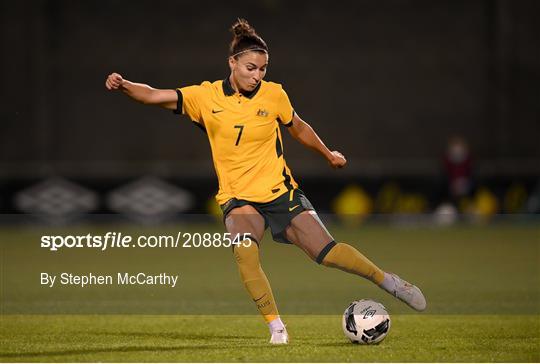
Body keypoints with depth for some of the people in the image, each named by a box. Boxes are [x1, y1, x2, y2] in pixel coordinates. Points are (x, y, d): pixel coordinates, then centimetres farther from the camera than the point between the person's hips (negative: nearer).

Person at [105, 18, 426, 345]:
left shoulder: (274, 95, -3)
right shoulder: (206, 96, -6)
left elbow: (299, 128, 15)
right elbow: (154, 96, -9)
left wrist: (328, 154, 28)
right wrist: (124, 85, -27)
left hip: (280, 191, 0)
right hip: (238, 198, 0)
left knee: (326, 251, -9)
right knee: (245, 251, -31)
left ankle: (390, 282, 15)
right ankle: (276, 327, -21)